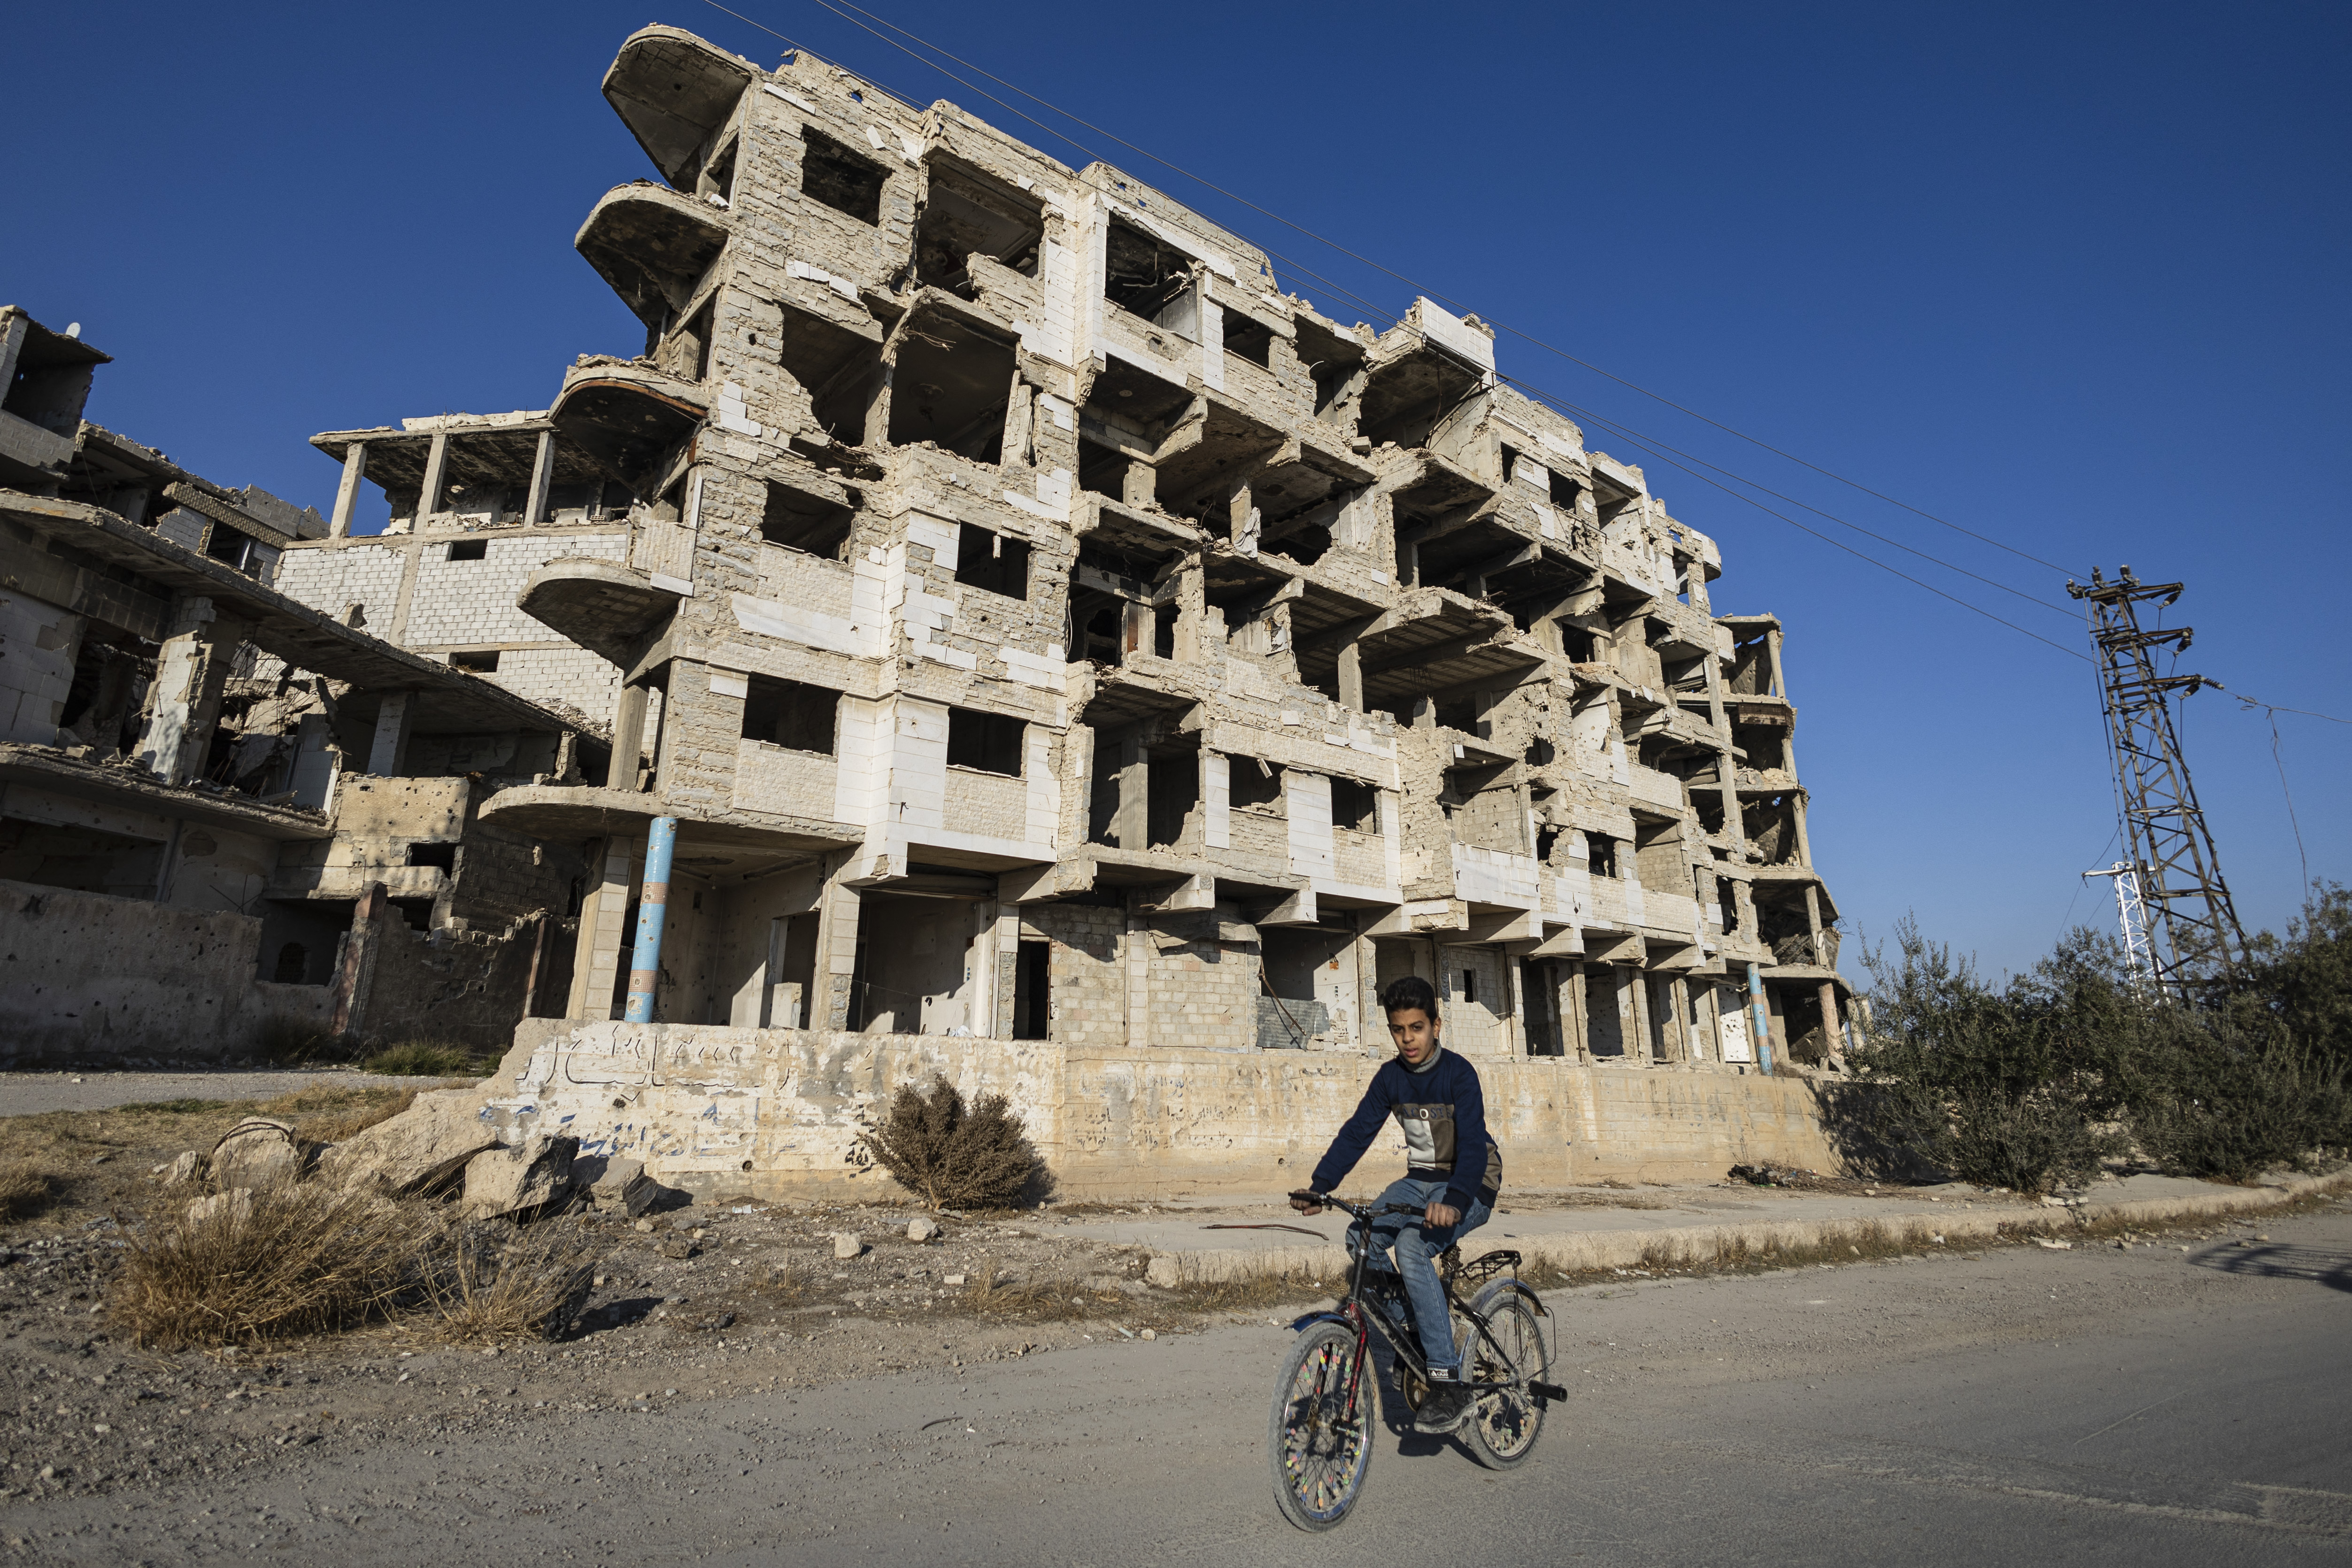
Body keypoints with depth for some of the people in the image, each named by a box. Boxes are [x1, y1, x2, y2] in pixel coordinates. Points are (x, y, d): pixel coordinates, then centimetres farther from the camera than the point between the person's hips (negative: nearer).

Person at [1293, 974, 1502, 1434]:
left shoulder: (1459, 1073, -19)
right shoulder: (1391, 1077, -2)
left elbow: (1474, 1144, -29)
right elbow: (1358, 1132, -3)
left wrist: (1454, 1201, -46)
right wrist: (1319, 1186, -14)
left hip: (1470, 1185, -6)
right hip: (1420, 1180, 6)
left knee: (1411, 1246, -31)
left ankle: (1450, 1384, -23)